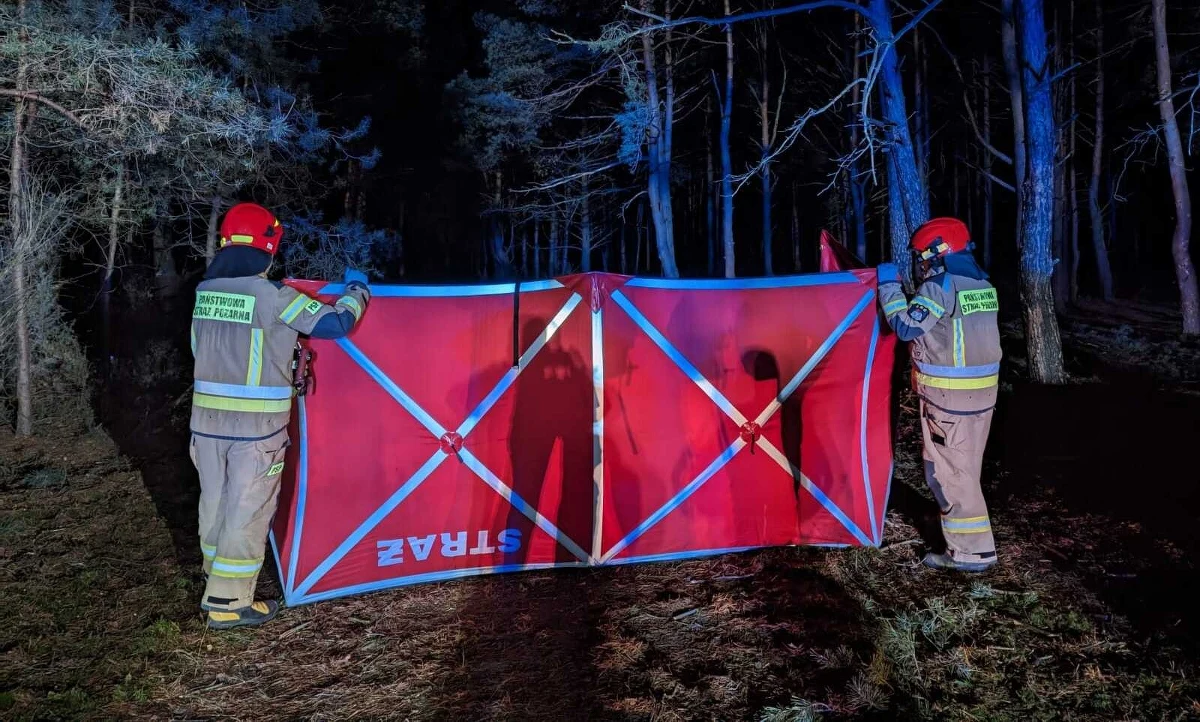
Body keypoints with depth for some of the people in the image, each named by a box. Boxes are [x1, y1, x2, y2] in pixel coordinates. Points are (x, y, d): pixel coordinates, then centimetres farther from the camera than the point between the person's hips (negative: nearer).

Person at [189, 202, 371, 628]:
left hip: (207, 418, 7)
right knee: (247, 511, 4)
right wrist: (357, 289, 9)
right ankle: (229, 604, 12)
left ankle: (217, 588, 34)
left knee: (215, 504, 18)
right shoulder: (273, 297, -16)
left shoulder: (205, 291, 5)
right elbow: (336, 323, -10)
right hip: (256, 424, -7)